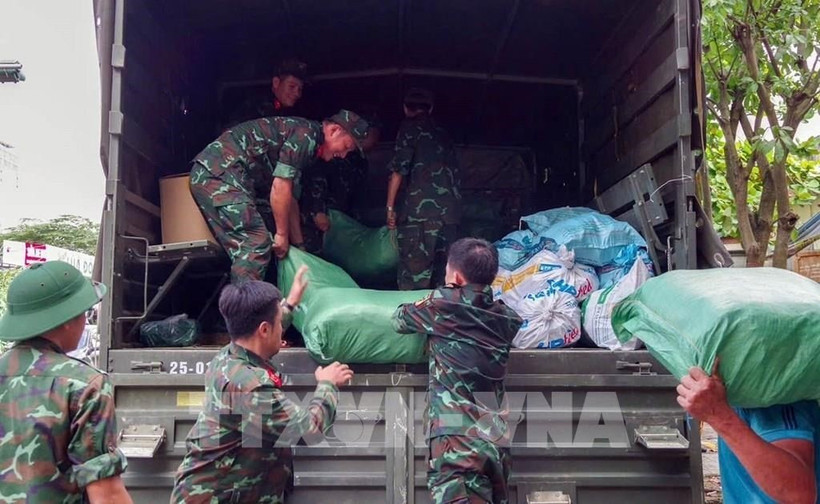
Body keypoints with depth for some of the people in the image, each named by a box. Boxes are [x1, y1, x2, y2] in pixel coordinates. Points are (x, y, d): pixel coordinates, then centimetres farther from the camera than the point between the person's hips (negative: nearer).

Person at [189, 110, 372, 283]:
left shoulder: (309, 143, 20)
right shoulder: (306, 133, -10)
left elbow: (291, 197, 24)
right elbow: (279, 188, -14)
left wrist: (299, 245, 25)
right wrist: (281, 234, -5)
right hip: (220, 172, -10)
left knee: (245, 249, 11)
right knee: (256, 245, -12)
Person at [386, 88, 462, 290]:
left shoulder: (410, 126, 8)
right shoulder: (442, 133, 25)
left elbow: (399, 169, -1)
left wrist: (390, 207, 3)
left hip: (421, 207, -6)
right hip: (451, 209, 6)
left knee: (413, 275, -7)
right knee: (438, 272, 10)